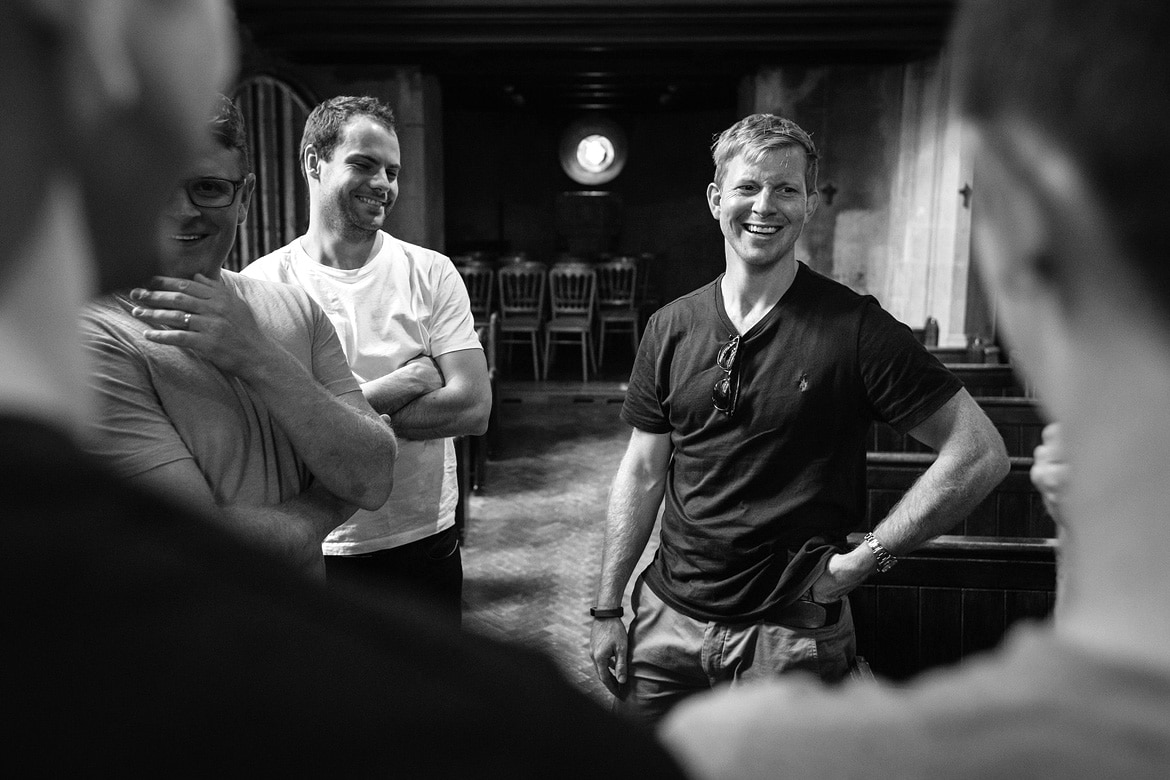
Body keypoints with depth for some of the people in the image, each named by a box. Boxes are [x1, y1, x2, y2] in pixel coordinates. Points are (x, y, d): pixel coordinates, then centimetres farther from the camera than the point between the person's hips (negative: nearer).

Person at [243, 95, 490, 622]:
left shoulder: (430, 274, -4)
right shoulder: (260, 283, -7)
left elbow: (472, 408, -14)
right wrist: (398, 386, -17)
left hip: (423, 542, 1)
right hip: (311, 552, -1)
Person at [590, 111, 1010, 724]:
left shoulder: (855, 329, -11)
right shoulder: (671, 328, 1)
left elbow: (981, 455, -11)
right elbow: (642, 473, 5)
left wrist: (867, 557, -12)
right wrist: (607, 610, 4)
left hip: (793, 634, -3)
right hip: (669, 617, 4)